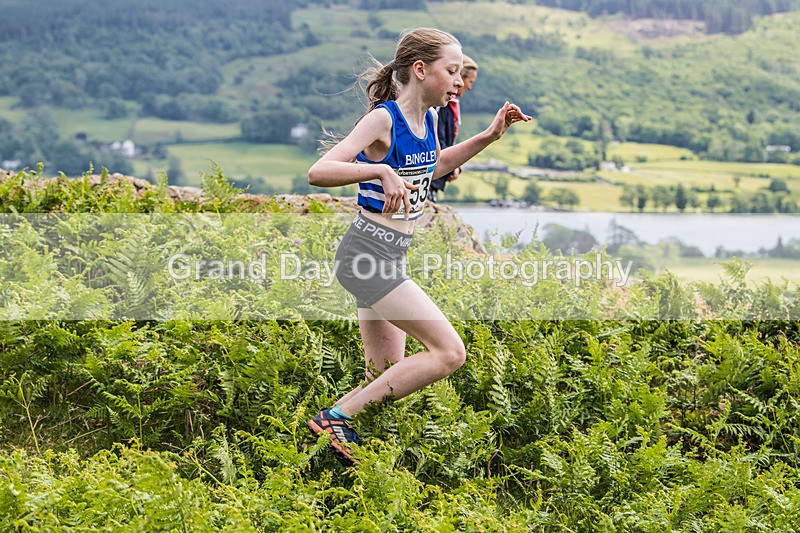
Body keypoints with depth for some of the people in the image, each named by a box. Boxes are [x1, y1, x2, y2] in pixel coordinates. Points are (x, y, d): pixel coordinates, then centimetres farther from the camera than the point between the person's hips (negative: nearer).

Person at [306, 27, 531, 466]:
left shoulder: (427, 118, 8)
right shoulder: (383, 119, -17)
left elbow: (434, 166, 30)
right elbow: (318, 172, -27)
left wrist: (489, 136, 19)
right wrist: (381, 171, -39)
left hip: (389, 257, 9)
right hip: (368, 253, -9)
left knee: (387, 378, 11)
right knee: (449, 353, -14)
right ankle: (336, 417, -11)